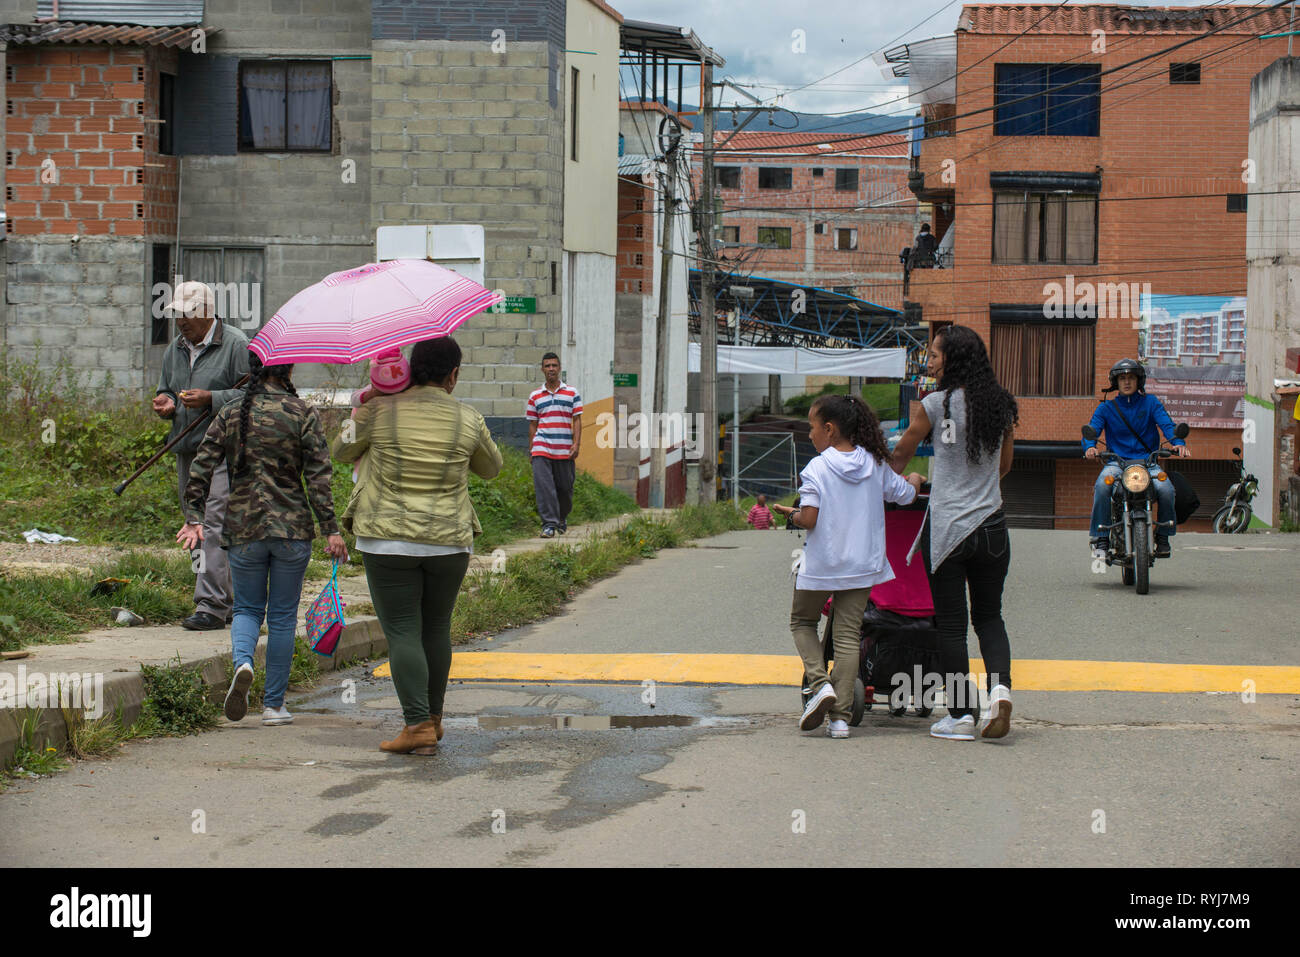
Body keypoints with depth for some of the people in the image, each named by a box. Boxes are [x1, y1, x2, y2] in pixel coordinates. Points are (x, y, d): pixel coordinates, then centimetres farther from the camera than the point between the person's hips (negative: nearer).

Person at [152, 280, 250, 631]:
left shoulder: (236, 345, -6)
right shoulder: (176, 349, 18)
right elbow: (165, 389, 28)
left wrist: (211, 399, -19)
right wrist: (164, 402, 5)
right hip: (186, 450, 8)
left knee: (214, 524, -15)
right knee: (196, 527, 9)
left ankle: (211, 605, -15)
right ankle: (225, 599, 17)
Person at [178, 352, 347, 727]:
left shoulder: (230, 414, 3)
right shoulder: (302, 414, -4)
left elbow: (202, 467, 0)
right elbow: (319, 475, -8)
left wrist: (193, 517, 5)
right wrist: (331, 529, -6)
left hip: (243, 529, 2)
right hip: (292, 528, -1)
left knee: (247, 608, 17)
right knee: (282, 617, 9)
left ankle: (242, 661, -15)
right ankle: (274, 704, 12)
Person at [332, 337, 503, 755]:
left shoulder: (379, 411, -5)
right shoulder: (469, 421, -2)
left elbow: (342, 451, 13)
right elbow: (490, 467, 17)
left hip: (388, 540, -2)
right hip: (449, 542, 2)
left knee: (402, 632, 0)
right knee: (437, 627, 17)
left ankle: (417, 726, -10)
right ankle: (433, 718, 24)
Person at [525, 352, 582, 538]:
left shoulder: (572, 393, 7)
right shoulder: (535, 397, 10)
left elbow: (577, 420, 4)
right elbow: (532, 425, 13)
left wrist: (576, 444, -7)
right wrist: (530, 449, 9)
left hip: (565, 450, 0)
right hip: (541, 449, 0)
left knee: (565, 487, 7)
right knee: (543, 486, -12)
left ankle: (562, 518, 31)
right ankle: (549, 524, -11)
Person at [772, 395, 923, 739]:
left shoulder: (816, 468, -11)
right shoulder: (874, 465, 2)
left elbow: (809, 519, -17)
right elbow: (905, 495, 12)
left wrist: (790, 513, 3)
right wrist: (914, 480, 34)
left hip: (821, 566, -3)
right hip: (862, 566, 4)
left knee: (802, 622, 17)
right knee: (848, 634, 5)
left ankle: (820, 683, -4)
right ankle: (840, 716, 0)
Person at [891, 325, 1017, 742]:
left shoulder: (936, 404, -7)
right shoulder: (1001, 404, 5)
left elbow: (902, 453, 6)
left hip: (947, 526, -4)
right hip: (991, 526, 4)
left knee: (950, 622, 5)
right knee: (989, 616, 16)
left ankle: (961, 715, 7)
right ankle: (999, 687, -7)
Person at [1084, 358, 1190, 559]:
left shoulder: (1150, 403, 11)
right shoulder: (1106, 408, 12)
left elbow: (1166, 423, -4)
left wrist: (1179, 443, -26)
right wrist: (1089, 446, -26)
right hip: (1116, 461, 0)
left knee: (1166, 489, -29)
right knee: (1102, 486, -34)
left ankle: (1163, 536, -7)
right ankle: (1100, 538, -26)